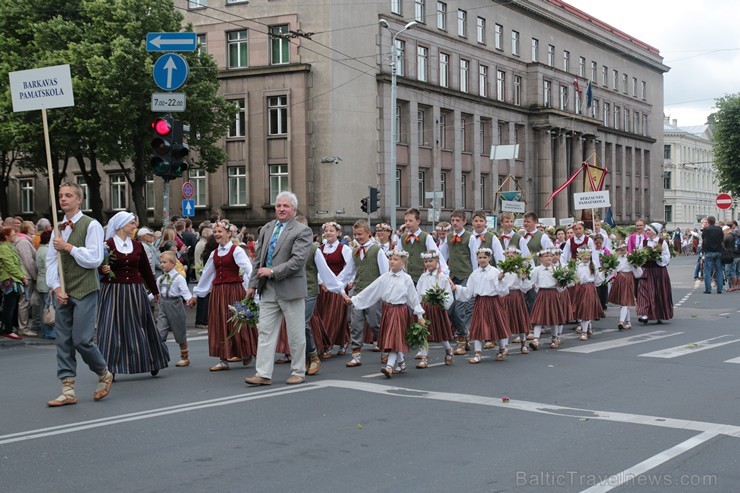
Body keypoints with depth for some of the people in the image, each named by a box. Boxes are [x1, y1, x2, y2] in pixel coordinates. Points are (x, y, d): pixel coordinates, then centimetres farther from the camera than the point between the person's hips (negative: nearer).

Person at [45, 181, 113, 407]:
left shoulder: (91, 225, -5)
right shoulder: (58, 229, 14)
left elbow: (95, 258, -13)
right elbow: (51, 261, 11)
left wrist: (68, 247, -12)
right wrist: (56, 287, -2)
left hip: (85, 291, -6)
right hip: (62, 293, 6)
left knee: (81, 339, -10)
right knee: (63, 341, 4)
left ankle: (104, 375, 15)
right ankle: (68, 390, 9)